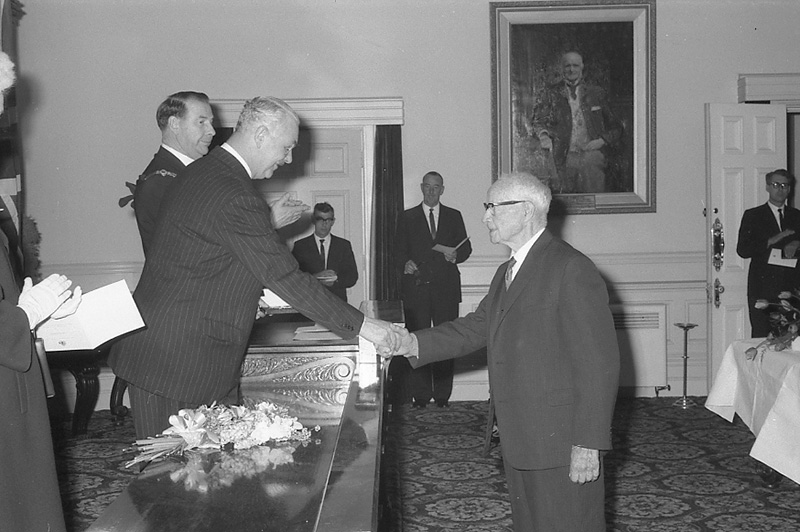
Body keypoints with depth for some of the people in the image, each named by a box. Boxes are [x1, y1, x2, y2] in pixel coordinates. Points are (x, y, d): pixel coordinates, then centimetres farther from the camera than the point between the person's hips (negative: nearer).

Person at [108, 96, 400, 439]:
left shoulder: (197, 173, 11)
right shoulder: (236, 197, -21)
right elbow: (284, 277, -22)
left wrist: (270, 222, 17)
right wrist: (360, 324, -18)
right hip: (180, 358, -10)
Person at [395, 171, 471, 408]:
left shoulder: (454, 216, 13)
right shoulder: (407, 218, 10)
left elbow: (466, 247, 13)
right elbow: (399, 251, 7)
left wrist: (456, 255, -8)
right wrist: (405, 263, -14)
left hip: (446, 289, 1)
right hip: (417, 288, -1)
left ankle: (443, 394, 8)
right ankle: (421, 394, 3)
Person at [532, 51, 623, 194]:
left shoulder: (597, 93, 12)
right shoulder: (551, 93, 11)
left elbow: (615, 127, 14)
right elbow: (539, 120, 1)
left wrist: (602, 140, -4)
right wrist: (543, 135, -21)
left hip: (592, 154, 0)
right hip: (565, 158, 0)